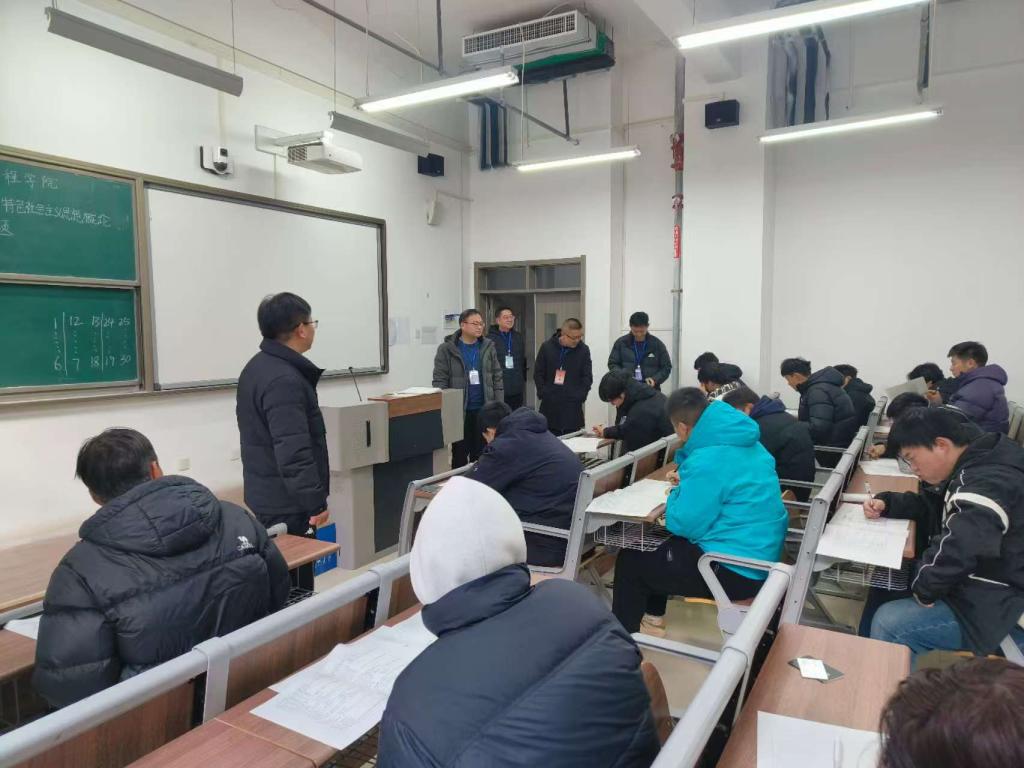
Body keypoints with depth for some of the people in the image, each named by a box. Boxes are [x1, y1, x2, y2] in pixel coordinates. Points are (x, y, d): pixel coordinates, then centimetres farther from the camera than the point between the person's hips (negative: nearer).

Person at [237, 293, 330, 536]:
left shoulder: (258, 366, 11)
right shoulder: (284, 380, -23)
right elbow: (293, 452, -27)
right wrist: (316, 502, -21)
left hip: (266, 495, 10)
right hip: (286, 503, -10)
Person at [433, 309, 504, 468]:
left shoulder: (488, 347, 6)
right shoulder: (447, 349, -5)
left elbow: (497, 378, 8)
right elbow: (440, 381, -6)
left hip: (484, 410, 3)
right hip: (459, 411, -3)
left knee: (481, 455, 9)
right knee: (460, 454, 5)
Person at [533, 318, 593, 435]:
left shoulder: (583, 350, 0)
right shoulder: (547, 347, 0)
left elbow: (588, 377, 2)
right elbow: (538, 373, 4)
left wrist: (580, 397, -7)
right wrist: (543, 394, -3)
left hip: (573, 406, -1)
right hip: (550, 405, 1)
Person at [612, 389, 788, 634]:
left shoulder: (707, 460, -25)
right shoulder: (747, 443, 6)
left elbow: (683, 525, -20)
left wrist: (677, 493, -2)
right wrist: (687, 482, 12)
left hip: (736, 570, -10)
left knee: (630, 560, 4)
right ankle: (652, 613, 38)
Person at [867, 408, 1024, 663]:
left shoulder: (988, 484, -28)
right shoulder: (976, 470, 7)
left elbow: (955, 549, -39)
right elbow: (930, 505, 20)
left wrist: (924, 589, -22)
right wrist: (886, 503, 1)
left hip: (997, 612, -11)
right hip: (981, 591, 11)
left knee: (888, 623, -20)